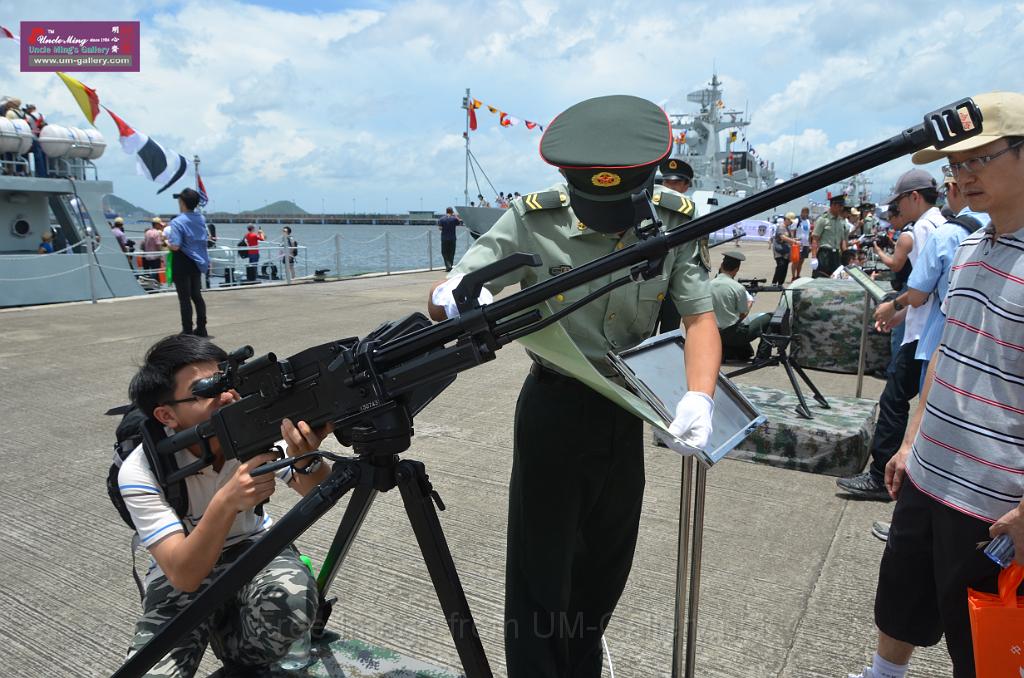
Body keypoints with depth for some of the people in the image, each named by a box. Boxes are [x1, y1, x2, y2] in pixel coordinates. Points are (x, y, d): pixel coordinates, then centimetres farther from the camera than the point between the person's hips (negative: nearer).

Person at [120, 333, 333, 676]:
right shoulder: (140, 472, -25)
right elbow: (184, 576, -32)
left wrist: (305, 461, -46)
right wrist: (225, 502, -49)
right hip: (182, 570, -1)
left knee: (292, 599, -32)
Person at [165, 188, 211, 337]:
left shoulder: (177, 222, -17)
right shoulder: (201, 219, 3)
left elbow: (175, 246, -24)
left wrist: (167, 242, -1)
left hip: (182, 265, -6)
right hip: (197, 263, 6)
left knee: (184, 298, 1)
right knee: (197, 295, 15)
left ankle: (187, 331, 7)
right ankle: (201, 328, 19)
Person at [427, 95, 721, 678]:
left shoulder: (674, 222, -11)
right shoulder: (535, 220, -19)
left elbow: (700, 317, -14)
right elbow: (443, 300, -20)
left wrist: (699, 398, -32)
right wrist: (456, 299, -45)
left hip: (625, 412, 4)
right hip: (553, 409, -3)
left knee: (608, 559, 21)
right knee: (540, 566, 4)